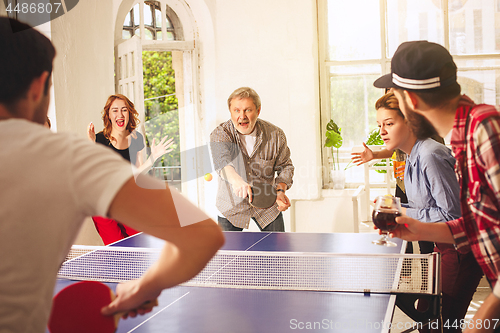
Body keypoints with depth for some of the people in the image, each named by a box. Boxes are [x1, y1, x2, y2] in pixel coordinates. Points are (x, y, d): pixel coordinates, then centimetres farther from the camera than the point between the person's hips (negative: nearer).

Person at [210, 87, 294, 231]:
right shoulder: (220, 134, -17)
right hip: (231, 207, -1)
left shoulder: (275, 135, -10)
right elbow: (221, 159, -38)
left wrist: (280, 190, -16)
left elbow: (285, 166, 4)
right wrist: (236, 180, -58)